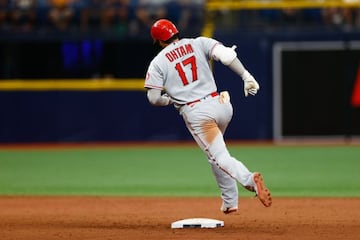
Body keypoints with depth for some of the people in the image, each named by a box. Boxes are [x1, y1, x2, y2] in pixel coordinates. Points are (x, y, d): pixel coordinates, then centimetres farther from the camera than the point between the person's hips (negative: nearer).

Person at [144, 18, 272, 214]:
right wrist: (246, 76, -8)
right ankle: (230, 201, 20)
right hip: (219, 104, 4)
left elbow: (154, 98, -3)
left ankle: (249, 179, -36)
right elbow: (226, 54, -8)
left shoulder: (158, 62, 3)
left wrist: (170, 100, 19)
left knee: (219, 157, -7)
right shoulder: (199, 43, 10)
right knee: (215, 152, 25)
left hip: (195, 113, -4)